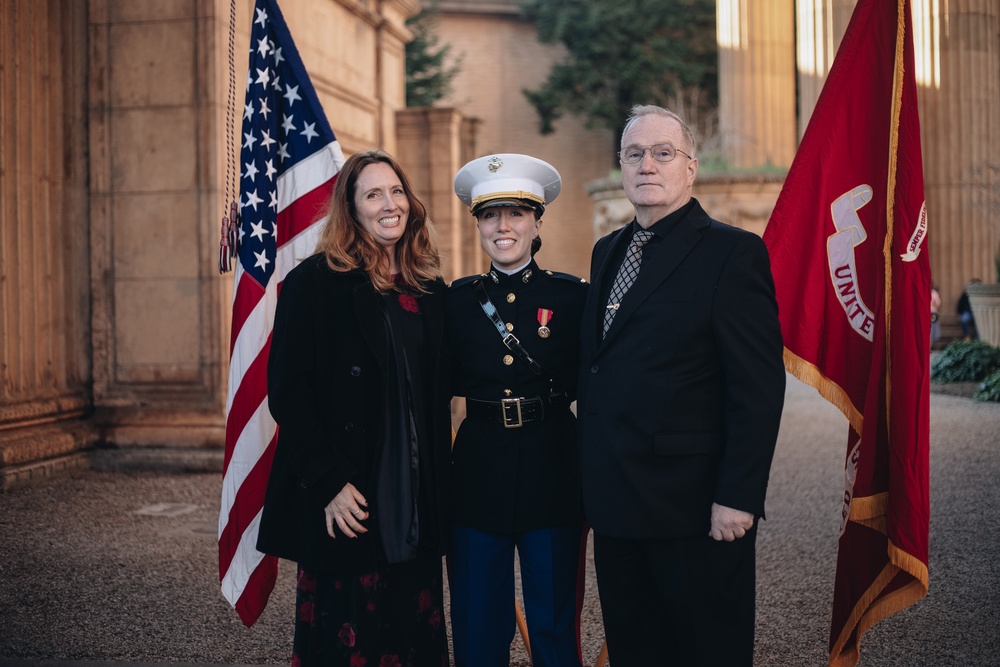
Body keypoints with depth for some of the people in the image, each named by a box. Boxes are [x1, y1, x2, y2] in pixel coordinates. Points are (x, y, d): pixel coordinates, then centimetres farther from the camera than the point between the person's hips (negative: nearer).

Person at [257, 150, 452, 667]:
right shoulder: (315, 281, -6)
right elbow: (287, 392, -11)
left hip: (416, 502, 5)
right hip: (347, 504, -5)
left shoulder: (429, 290, 11)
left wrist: (439, 488, 10)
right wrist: (329, 483, -16)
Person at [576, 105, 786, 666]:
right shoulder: (609, 251, 13)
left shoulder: (733, 252, -10)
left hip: (694, 507, -7)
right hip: (615, 503, 7)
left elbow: (759, 386, -15)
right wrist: (593, 471, 12)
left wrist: (738, 497, -18)